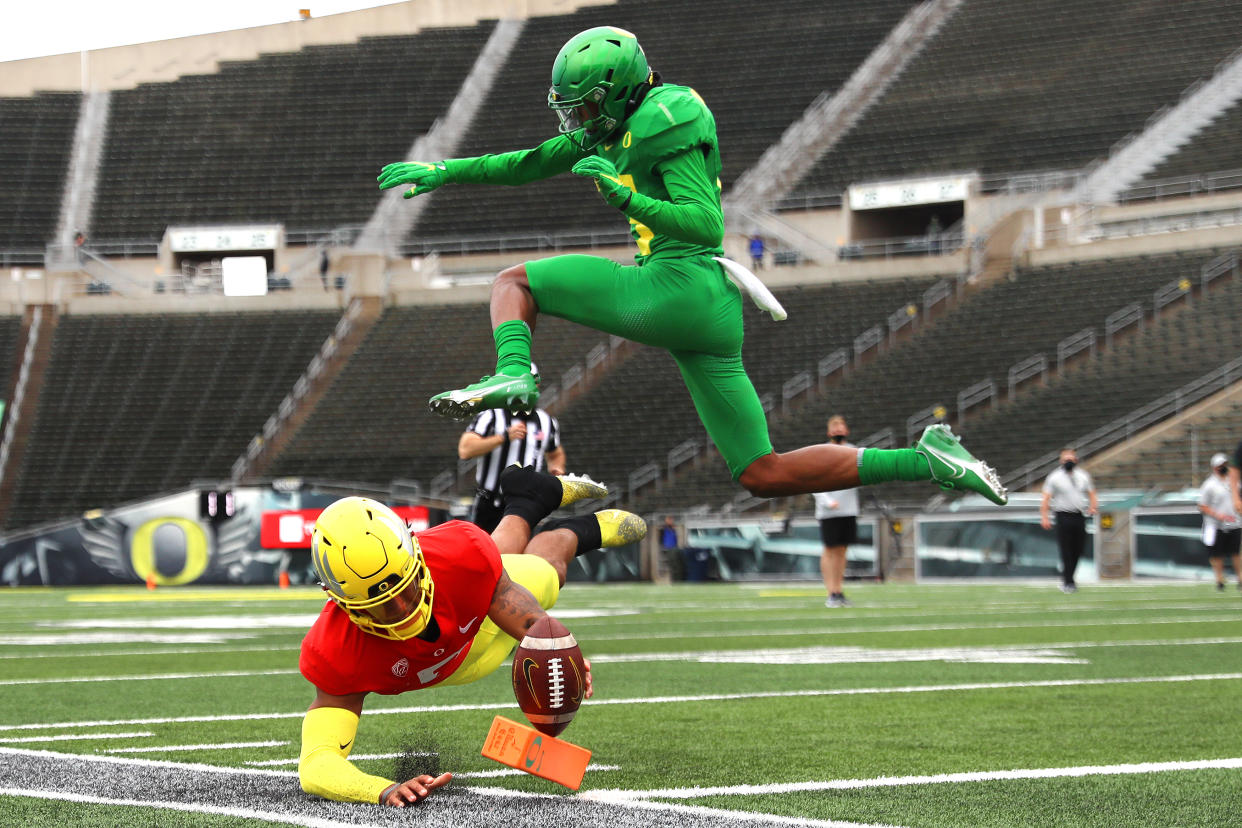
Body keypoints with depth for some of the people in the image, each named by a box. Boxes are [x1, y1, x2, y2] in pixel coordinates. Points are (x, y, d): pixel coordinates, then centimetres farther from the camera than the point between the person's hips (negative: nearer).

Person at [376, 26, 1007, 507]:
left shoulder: (663, 122, -6)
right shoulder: (618, 123, 21)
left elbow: (708, 224, -15)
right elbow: (531, 164, 29)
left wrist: (622, 196, -21)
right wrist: (445, 172, 26)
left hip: (679, 287, -9)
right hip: (713, 317, 9)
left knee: (514, 282, 4)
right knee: (765, 477, 7)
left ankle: (513, 376, -27)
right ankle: (927, 462, 1)